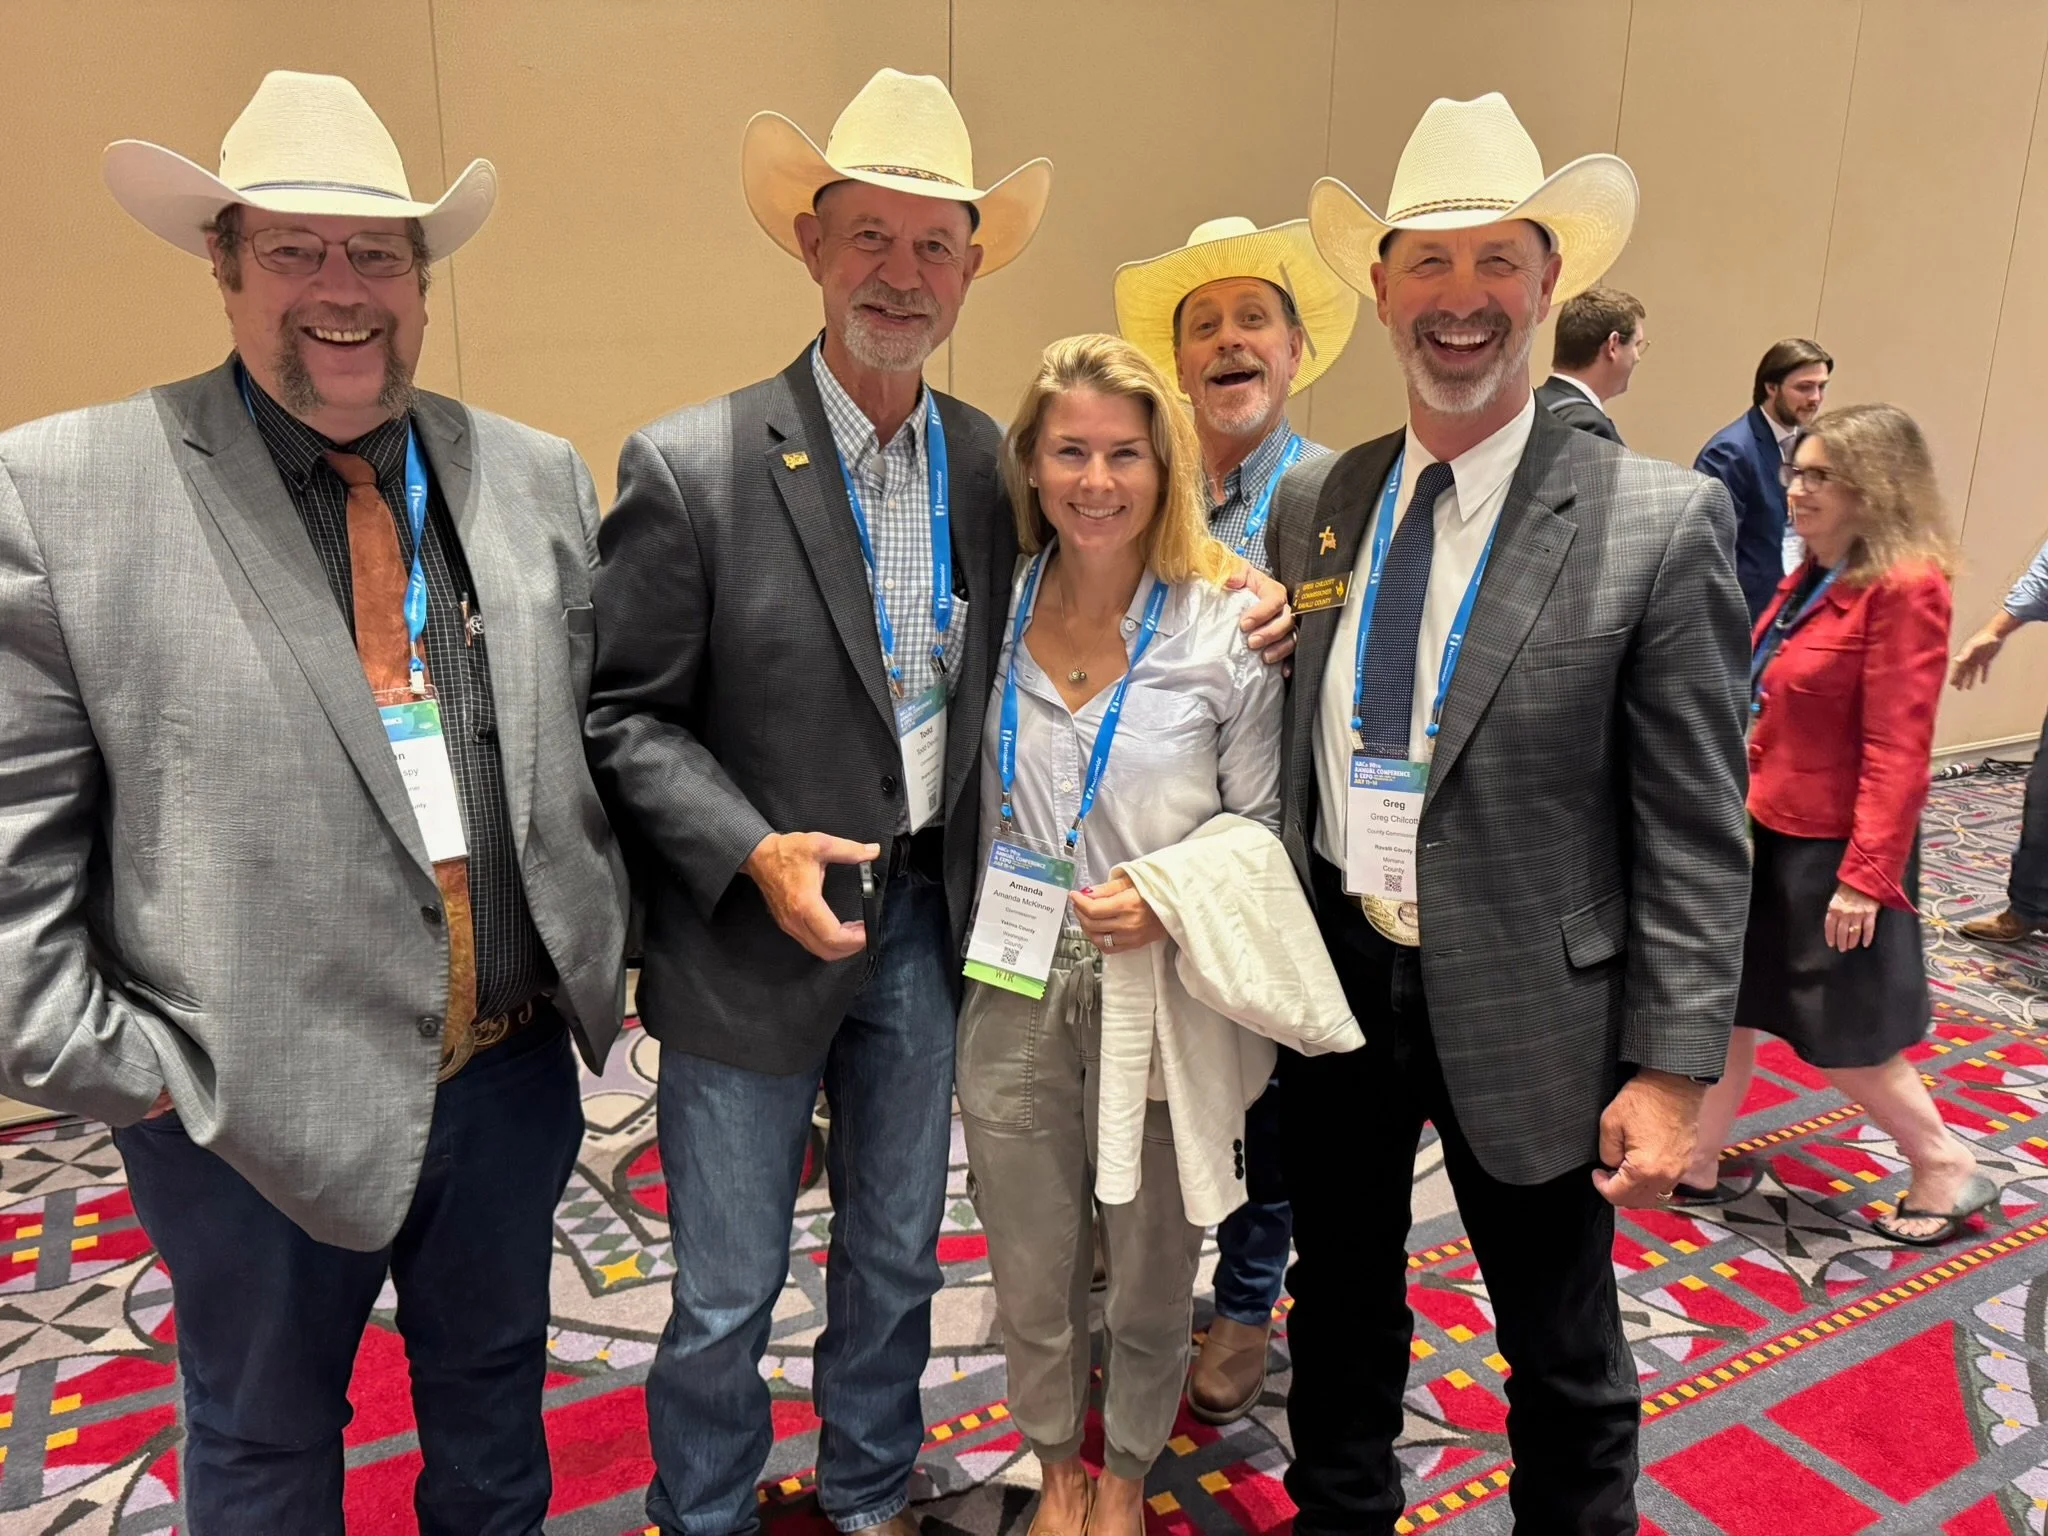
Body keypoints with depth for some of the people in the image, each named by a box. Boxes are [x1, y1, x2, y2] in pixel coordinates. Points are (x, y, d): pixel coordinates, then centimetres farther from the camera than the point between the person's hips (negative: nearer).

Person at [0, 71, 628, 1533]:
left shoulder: (537, 476, 1)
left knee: (494, 1392, 26)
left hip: (515, 1074, 3)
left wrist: (604, 952, 3)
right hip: (252, 1112, -2)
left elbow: (600, 735, 7)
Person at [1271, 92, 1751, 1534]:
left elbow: (1697, 831, -11)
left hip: (1528, 1006, -4)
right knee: (1341, 1305, 24)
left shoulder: (1659, 522, -12)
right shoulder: (1314, 505, 1)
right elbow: (1290, 748, 7)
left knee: (1563, 1357, 17)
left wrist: (1672, 1066, -12)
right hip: (1338, 978, 4)